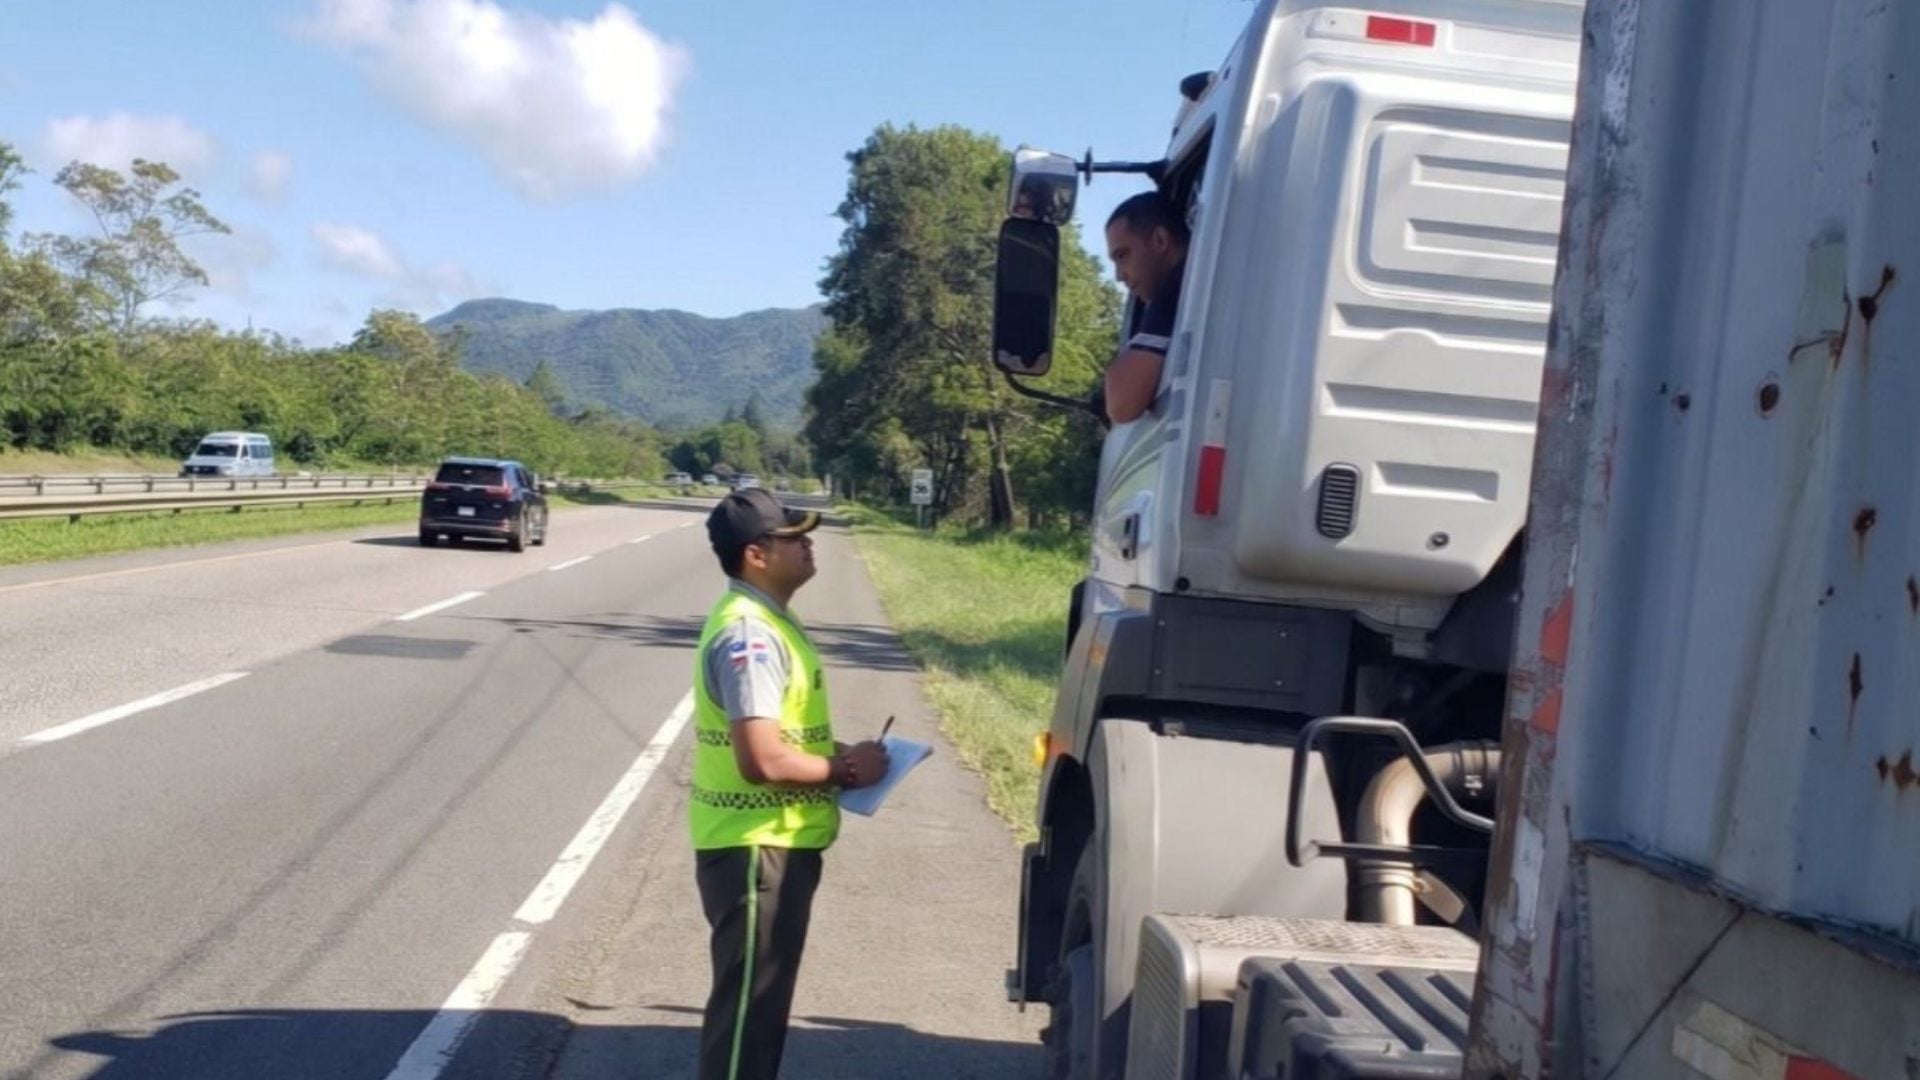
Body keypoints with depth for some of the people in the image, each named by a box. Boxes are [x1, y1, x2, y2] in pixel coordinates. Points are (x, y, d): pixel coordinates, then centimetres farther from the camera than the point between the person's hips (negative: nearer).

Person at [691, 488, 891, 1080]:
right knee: (747, 1005, -1)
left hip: (777, 844, 10)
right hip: (754, 849, -10)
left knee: (765, 1000, 20)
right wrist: (845, 771, -14)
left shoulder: (767, 622, 11)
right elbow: (762, 759, -29)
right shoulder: (748, 634, -22)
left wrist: (834, 754, 8)